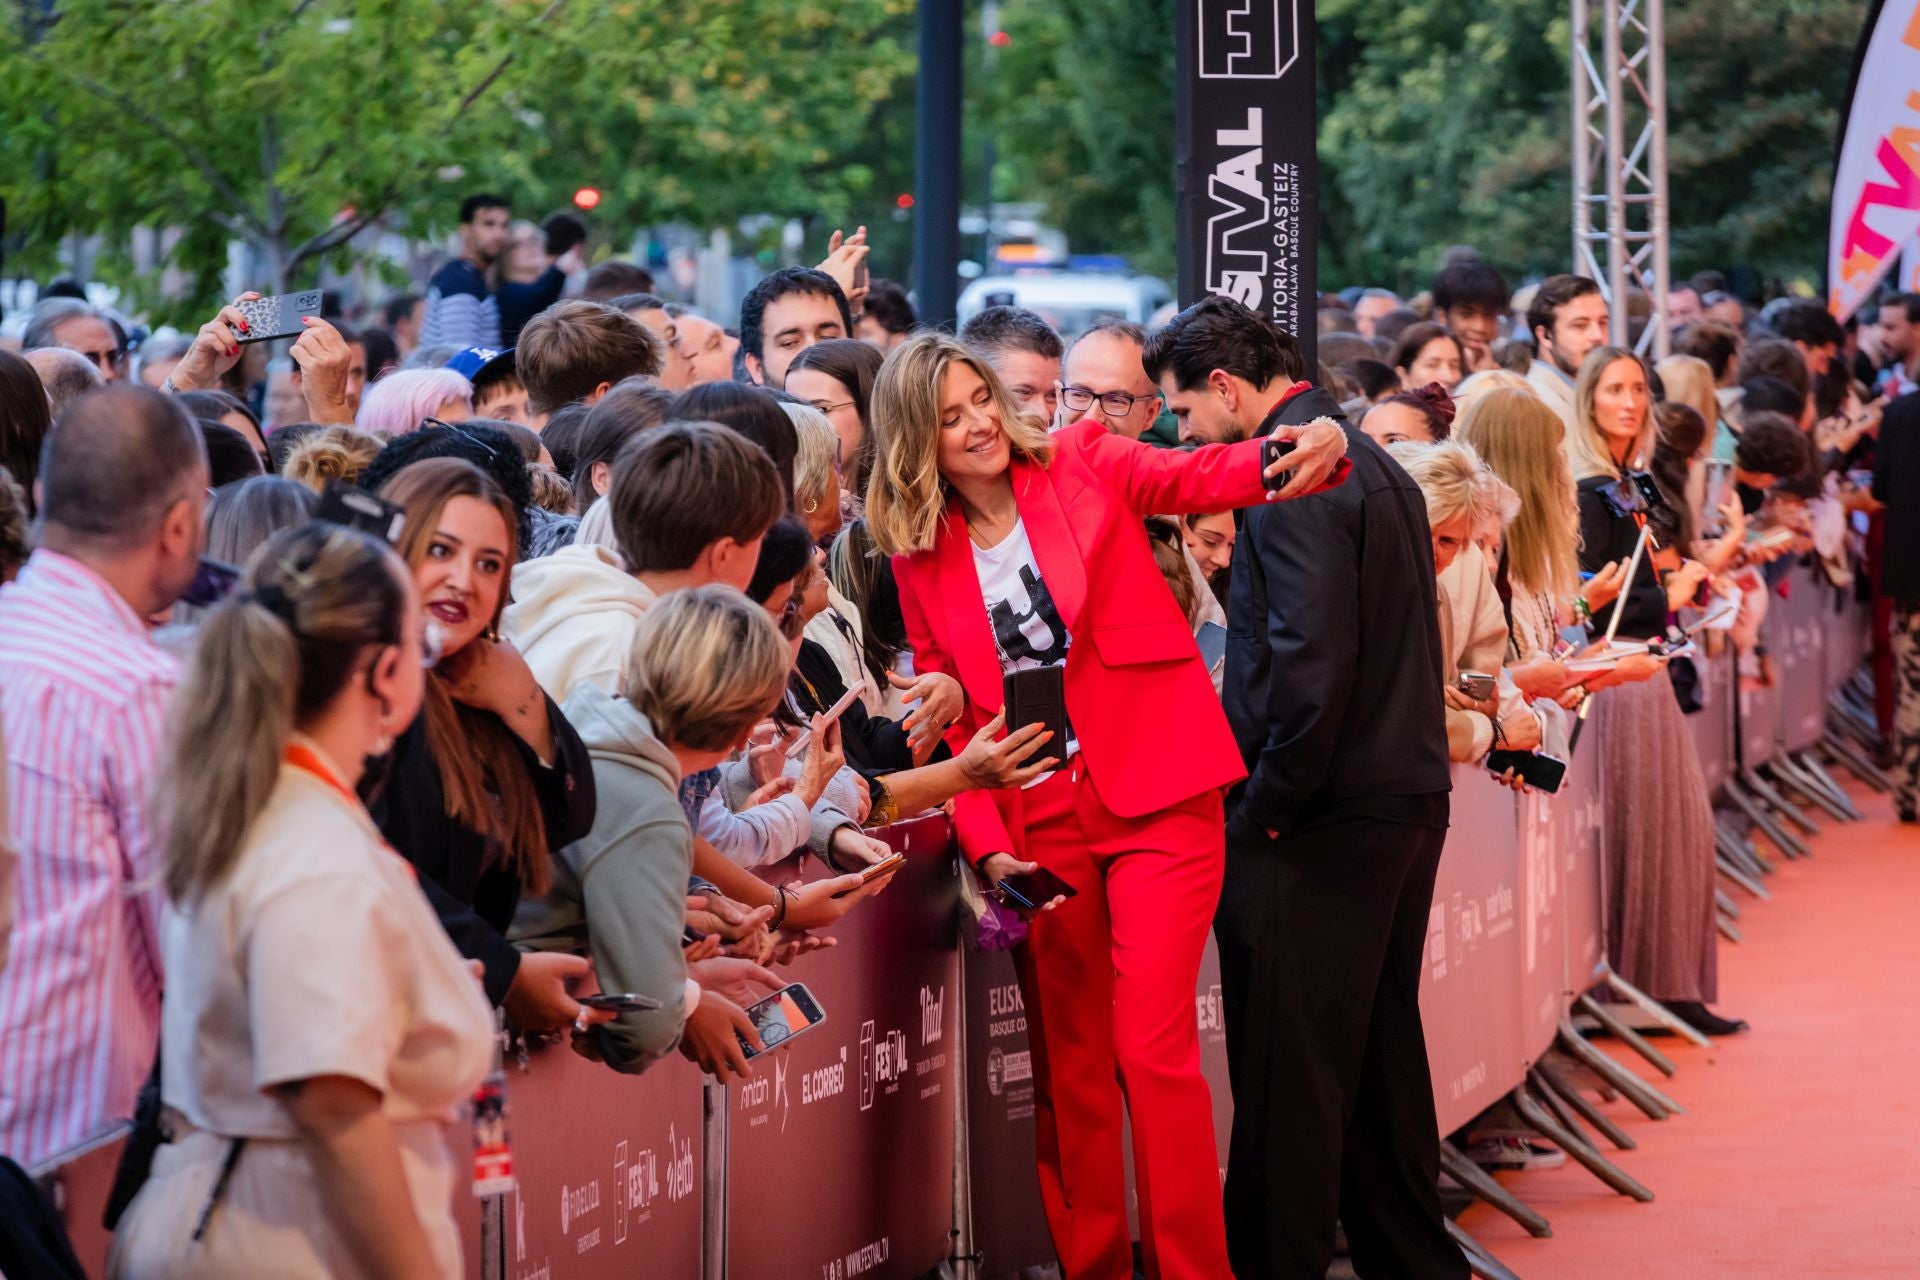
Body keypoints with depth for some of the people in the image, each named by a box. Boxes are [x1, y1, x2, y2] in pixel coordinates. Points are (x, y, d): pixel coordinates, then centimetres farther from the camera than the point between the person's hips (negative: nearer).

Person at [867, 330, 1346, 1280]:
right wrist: (987, 843, -5)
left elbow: (1198, 478, -13)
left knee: (1151, 1047, -12)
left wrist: (1304, 450, -34)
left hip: (1154, 798, -3)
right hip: (1039, 822, 3)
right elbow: (951, 716, 7)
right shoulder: (920, 557, 6)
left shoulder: (1083, 465, 0)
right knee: (1067, 1066, 7)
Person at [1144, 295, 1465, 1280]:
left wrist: (1261, 814, -16)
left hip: (1321, 825, -10)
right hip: (1407, 797, 10)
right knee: (1381, 1045, 19)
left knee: (1288, 1069, -3)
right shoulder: (1373, 464, 15)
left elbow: (1311, 664, -24)